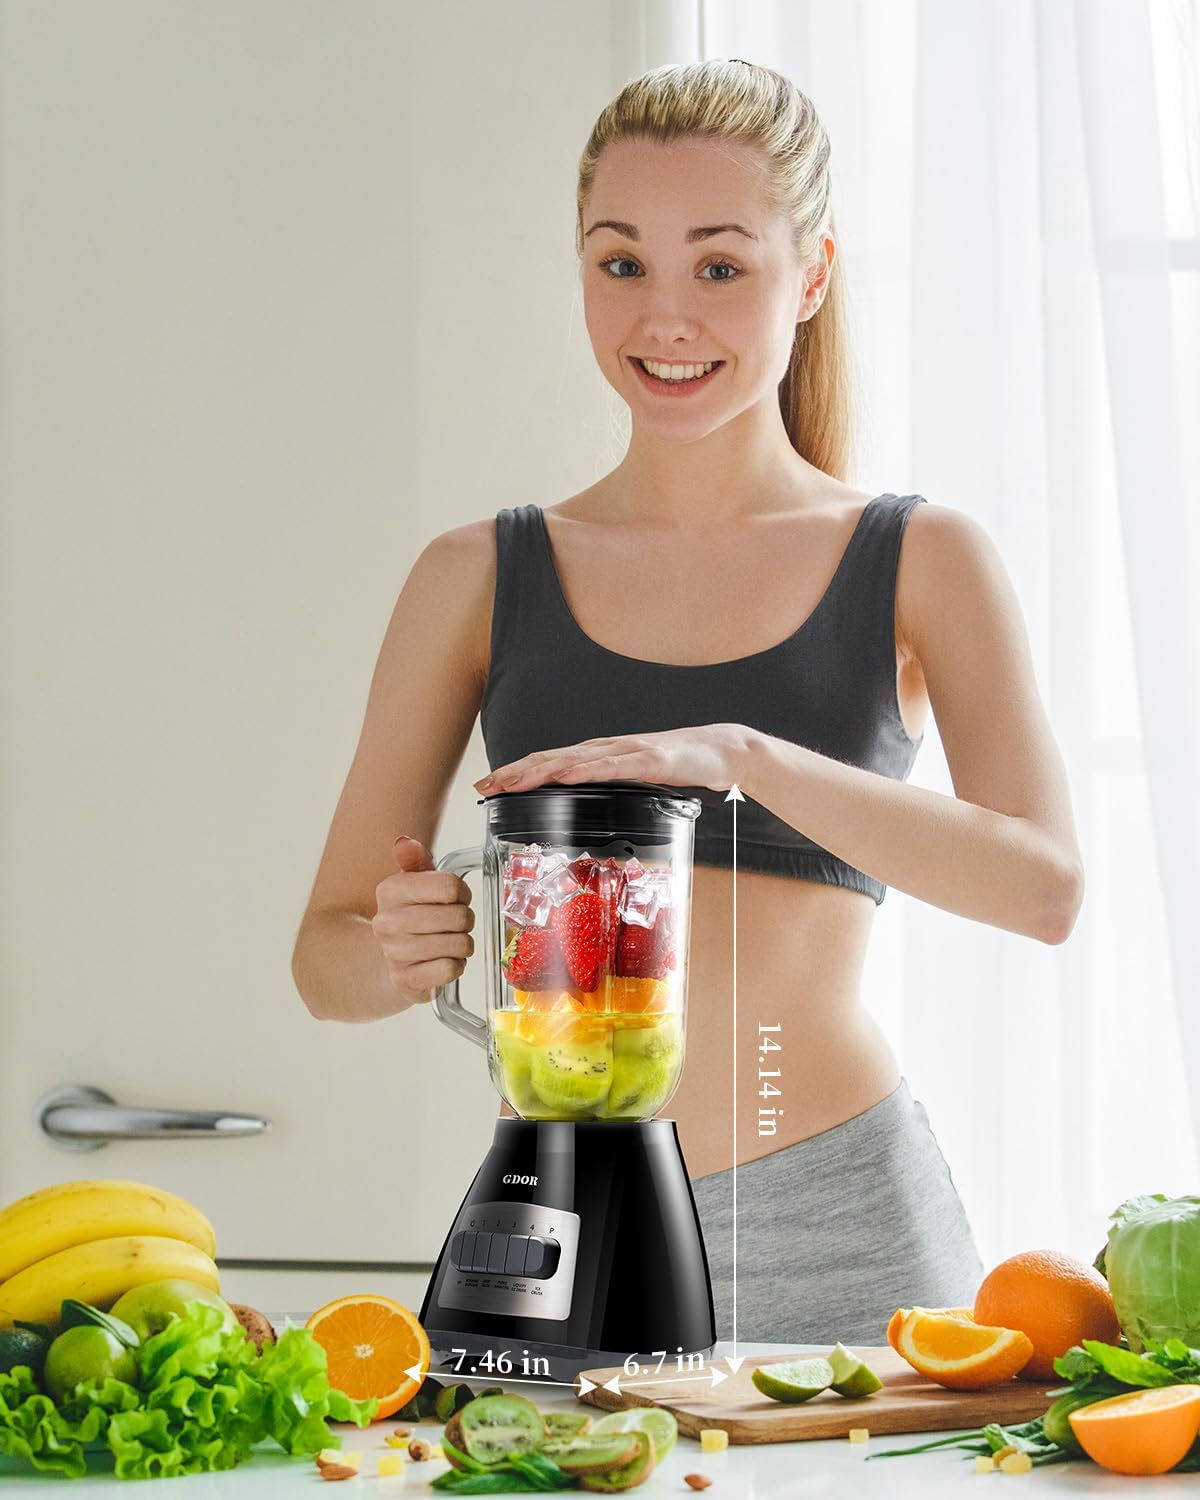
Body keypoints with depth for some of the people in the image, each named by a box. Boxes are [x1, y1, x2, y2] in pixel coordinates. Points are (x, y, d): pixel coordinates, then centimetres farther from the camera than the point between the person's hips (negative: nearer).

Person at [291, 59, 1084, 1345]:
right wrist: (397, 956, -15)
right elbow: (324, 952, 9)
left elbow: (1044, 884, -12)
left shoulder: (920, 563, 4)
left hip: (839, 1234, -1)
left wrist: (739, 754, -25)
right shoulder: (478, 579, 7)